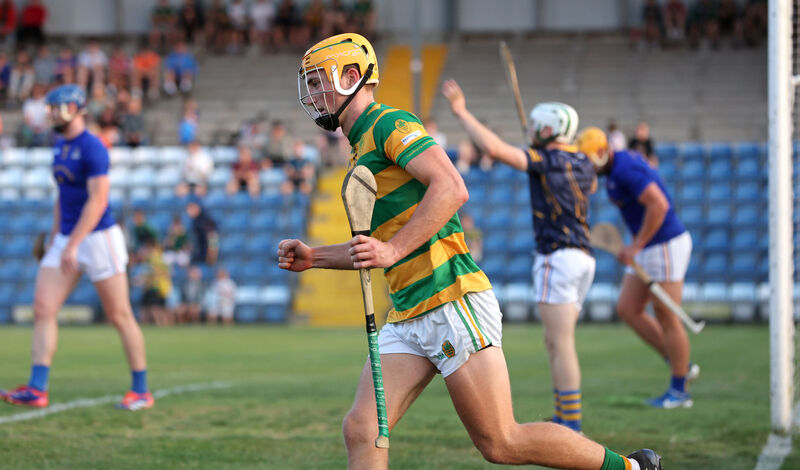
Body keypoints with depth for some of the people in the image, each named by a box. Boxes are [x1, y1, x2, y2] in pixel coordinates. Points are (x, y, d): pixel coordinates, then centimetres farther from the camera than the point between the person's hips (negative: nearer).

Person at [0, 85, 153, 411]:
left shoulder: (92, 149, -15)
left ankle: (141, 391, 8)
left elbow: (97, 201, -21)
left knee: (119, 315, -1)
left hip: (99, 238, -8)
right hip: (66, 238, 8)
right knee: (43, 308, -3)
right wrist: (54, 240, 21)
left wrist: (72, 245, -25)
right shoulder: (60, 146, 12)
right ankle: (37, 390, -6)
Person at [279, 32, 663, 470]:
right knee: (361, 430, -6)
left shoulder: (390, 123, -5)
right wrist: (314, 258, 22)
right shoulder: (361, 151, 24)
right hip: (406, 318, 9)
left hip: (452, 304, -9)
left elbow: (451, 188, -20)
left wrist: (392, 249, -26)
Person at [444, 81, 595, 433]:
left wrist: (461, 112, -14)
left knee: (561, 344, -9)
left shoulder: (546, 159, -10)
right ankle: (562, 419, 14)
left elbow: (493, 147, -23)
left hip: (558, 256, -9)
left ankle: (571, 426, -12)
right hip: (583, 257, 9)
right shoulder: (582, 164, 14)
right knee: (555, 343, 14)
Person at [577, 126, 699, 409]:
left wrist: (636, 246, -24)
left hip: (666, 245, -10)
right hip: (647, 248, 10)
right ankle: (681, 366, 16)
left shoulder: (626, 169, -21)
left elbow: (658, 205, -29)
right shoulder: (613, 171, 9)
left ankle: (679, 391, 9)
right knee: (627, 310, 9)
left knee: (666, 318, -2)